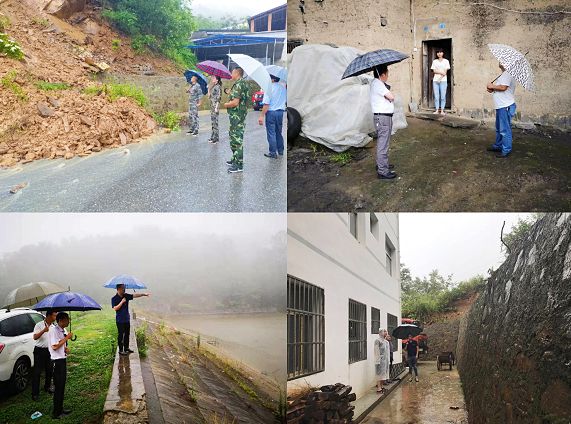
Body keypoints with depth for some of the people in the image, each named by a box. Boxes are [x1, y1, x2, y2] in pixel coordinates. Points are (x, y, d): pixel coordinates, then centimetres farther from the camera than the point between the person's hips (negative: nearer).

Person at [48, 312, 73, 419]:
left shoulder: (62, 330, 10)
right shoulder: (53, 330, -17)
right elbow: (54, 346, -23)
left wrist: (66, 349, 1)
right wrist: (67, 338, -19)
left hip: (63, 359, 9)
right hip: (57, 361, -9)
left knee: (62, 386, 16)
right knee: (58, 387, -3)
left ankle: (60, 409, 26)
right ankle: (56, 413, 5)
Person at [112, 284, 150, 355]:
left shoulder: (126, 296, 6)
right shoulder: (114, 299, -9)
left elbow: (135, 295, -2)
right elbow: (115, 308, -18)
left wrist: (143, 294, -12)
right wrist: (122, 302, -22)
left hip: (127, 319, 6)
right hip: (120, 320, -6)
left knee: (127, 334, 13)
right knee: (121, 335, -2)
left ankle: (126, 348, 24)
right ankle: (120, 350, 5)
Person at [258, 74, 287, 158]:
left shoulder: (269, 88, -15)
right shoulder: (283, 87, 4)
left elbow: (266, 104, -18)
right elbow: (286, 100, 14)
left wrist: (261, 116, -15)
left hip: (271, 112, -6)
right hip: (280, 112, 6)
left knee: (271, 133, 1)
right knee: (279, 133, 19)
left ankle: (273, 153, 2)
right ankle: (280, 151, 26)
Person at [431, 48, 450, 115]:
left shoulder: (446, 61, 7)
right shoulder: (434, 61, 12)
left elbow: (445, 71, -1)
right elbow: (434, 71, 2)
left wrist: (440, 78, -13)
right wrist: (441, 72, -12)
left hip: (443, 80, -2)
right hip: (435, 80, 2)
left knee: (443, 96, -5)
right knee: (436, 96, -1)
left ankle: (442, 110, -2)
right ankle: (437, 110, 3)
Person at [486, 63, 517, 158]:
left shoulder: (507, 74, -16)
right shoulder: (504, 74, 18)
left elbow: (503, 87, -27)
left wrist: (492, 86, -12)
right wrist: (493, 89, 6)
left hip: (505, 106, -11)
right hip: (501, 106, 11)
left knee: (505, 129, -6)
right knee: (499, 128, 22)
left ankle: (506, 150, -1)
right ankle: (498, 146, 35)